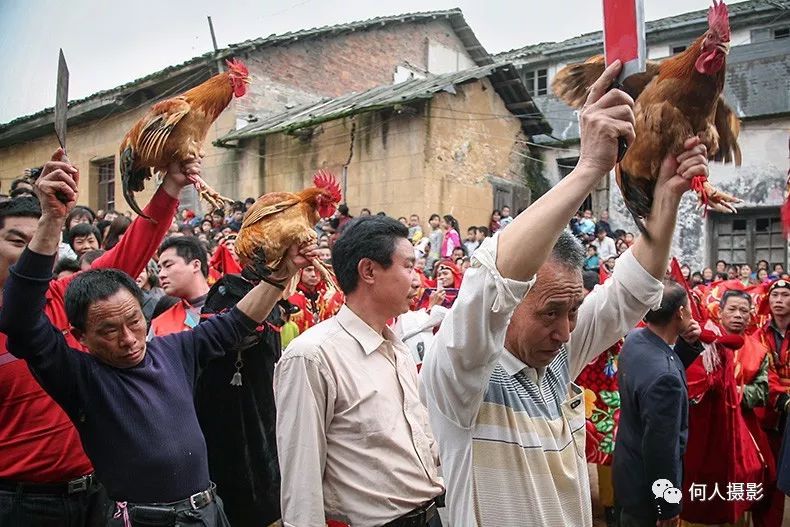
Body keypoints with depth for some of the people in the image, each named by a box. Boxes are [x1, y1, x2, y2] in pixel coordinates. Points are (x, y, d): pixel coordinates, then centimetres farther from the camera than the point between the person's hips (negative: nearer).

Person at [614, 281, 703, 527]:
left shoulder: (635, 338, -9)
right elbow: (661, 449, -28)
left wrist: (687, 344, -6)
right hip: (647, 486, -8)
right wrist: (668, 506, -16)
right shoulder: (664, 377, -35)